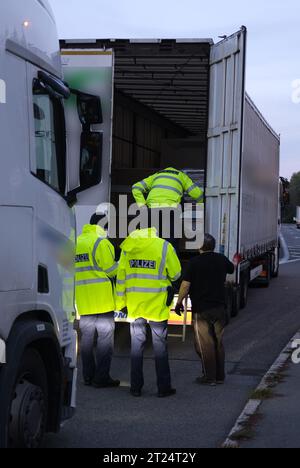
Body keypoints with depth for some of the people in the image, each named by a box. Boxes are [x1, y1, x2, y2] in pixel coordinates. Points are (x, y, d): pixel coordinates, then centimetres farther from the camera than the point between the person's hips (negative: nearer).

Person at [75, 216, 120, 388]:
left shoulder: (76, 242, 14)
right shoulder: (101, 242, -11)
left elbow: (75, 269, 16)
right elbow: (111, 269, -12)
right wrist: (121, 265, 6)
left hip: (83, 299, 7)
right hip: (102, 297, -7)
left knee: (87, 335, 13)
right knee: (105, 335, -2)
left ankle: (88, 375, 17)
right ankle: (102, 377, -3)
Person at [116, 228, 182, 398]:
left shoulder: (128, 247, -1)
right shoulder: (164, 247, -10)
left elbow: (121, 276, 3)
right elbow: (176, 274, -3)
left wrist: (120, 301, 11)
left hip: (135, 305, 3)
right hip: (157, 305, -2)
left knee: (137, 345, 11)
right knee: (160, 346, 7)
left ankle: (136, 387, 14)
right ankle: (164, 388, 11)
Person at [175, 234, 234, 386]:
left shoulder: (194, 262, -11)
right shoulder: (222, 259, 4)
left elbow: (185, 285, -13)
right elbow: (231, 269, 27)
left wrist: (179, 302, 0)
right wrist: (235, 261, 49)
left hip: (201, 309, -5)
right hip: (219, 308, 5)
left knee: (205, 344, 1)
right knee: (218, 342, 14)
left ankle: (209, 377, 3)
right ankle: (220, 376, 19)